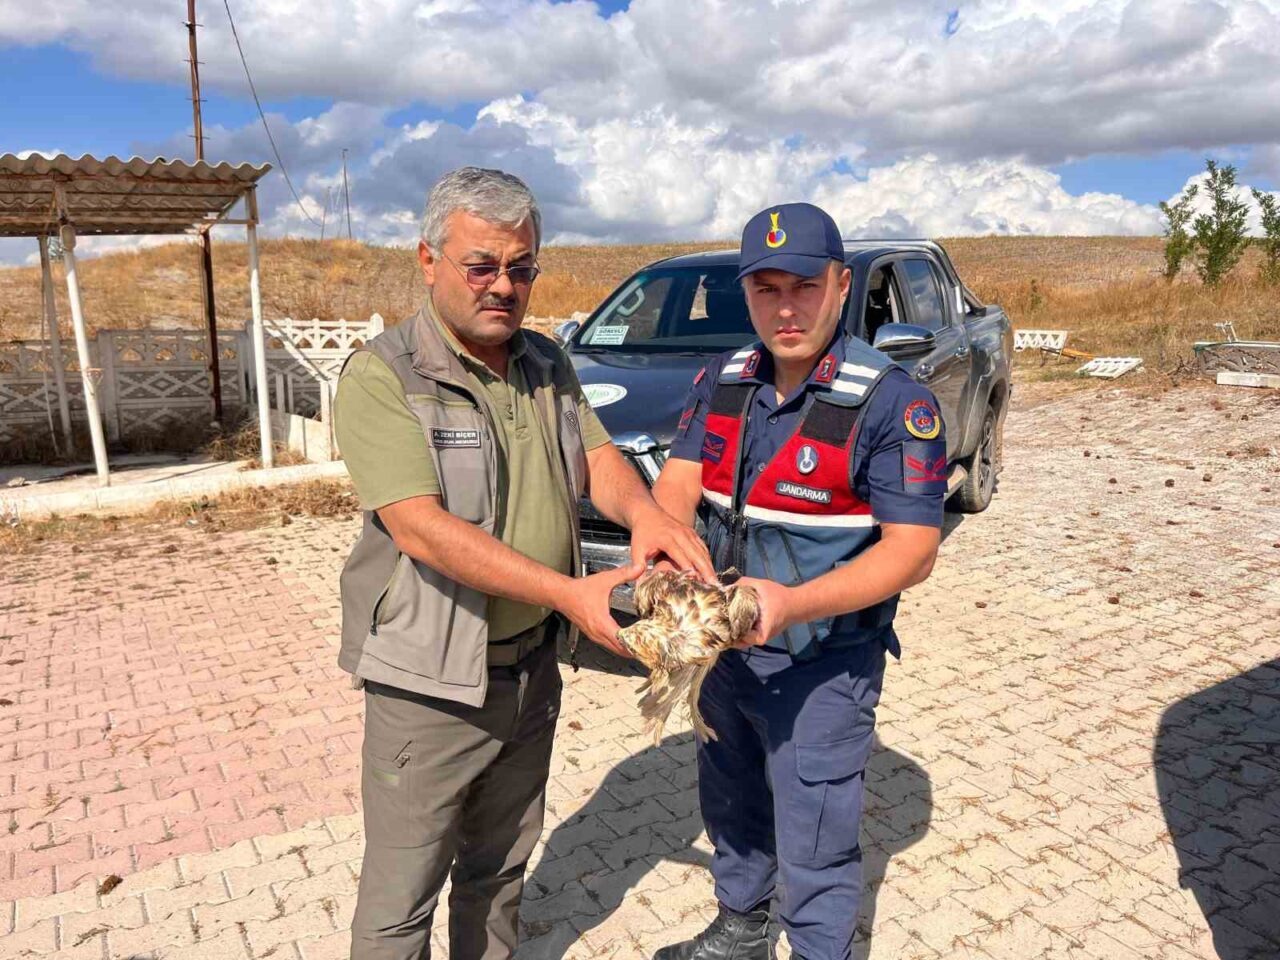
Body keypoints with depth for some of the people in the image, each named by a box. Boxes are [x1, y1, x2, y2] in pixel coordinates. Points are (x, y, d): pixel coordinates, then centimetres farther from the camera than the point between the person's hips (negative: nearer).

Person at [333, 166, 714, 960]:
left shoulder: (549, 365, 6)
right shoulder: (383, 376, -16)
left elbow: (598, 457, 1)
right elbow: (421, 530, -25)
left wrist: (642, 510, -23)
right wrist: (567, 591, -32)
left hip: (532, 668, 6)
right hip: (431, 683, -6)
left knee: (500, 868, 24)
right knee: (402, 894, 10)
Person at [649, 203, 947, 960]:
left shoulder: (891, 400, -18)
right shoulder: (722, 382, 1)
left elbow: (913, 551, -21)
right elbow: (677, 483, -4)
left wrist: (793, 605, -34)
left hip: (824, 666, -6)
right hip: (724, 649, 6)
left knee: (814, 850, 7)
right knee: (731, 806, 26)